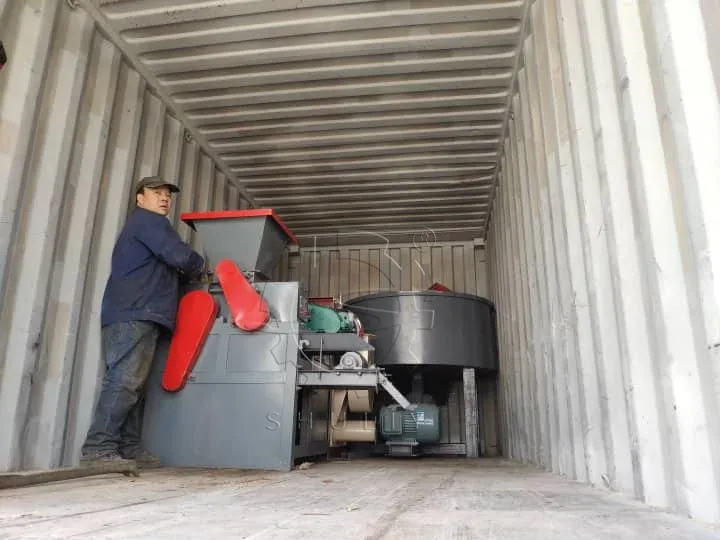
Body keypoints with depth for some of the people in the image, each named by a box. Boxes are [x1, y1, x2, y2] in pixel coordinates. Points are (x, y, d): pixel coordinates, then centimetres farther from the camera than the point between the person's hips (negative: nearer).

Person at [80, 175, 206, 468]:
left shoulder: (143, 226, 32)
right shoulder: (149, 221, 0)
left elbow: (161, 271, 28)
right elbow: (181, 256, -14)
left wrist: (184, 274, 11)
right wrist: (198, 267, 7)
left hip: (135, 316, 10)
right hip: (133, 316, -10)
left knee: (132, 383, 5)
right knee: (124, 381, -14)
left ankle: (128, 447, 5)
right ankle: (99, 449, -15)